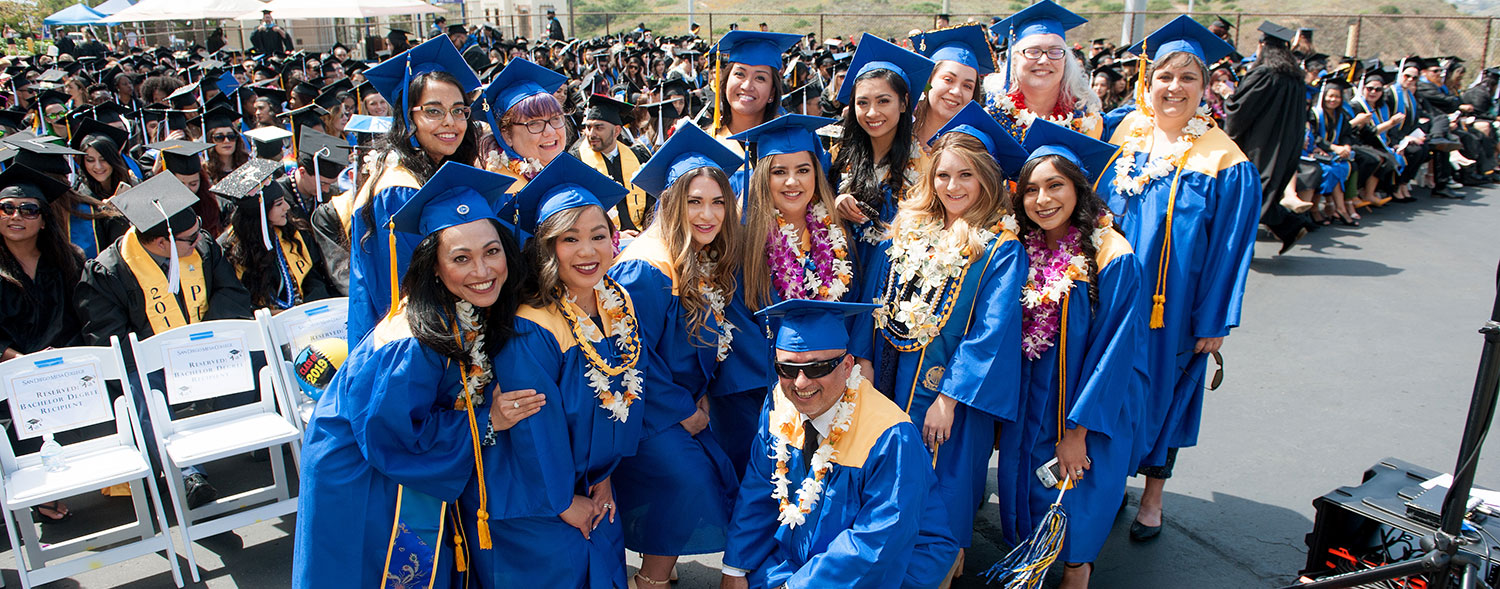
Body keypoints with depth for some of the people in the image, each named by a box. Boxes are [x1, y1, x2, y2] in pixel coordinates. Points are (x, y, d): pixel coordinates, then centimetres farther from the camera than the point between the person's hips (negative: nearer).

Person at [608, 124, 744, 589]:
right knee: (686, 477, -19)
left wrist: (701, 396, 1)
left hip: (686, 405, 8)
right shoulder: (647, 270, -23)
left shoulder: (712, 264, 1)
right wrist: (683, 412, -13)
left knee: (719, 476, 1)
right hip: (644, 411, -8)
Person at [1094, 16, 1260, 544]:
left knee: (1159, 391, 10)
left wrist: (1213, 322, -8)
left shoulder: (1225, 162, -8)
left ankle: (1153, 498, 28)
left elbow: (1229, 248, -7)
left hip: (1171, 309, -3)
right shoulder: (1124, 136, 2)